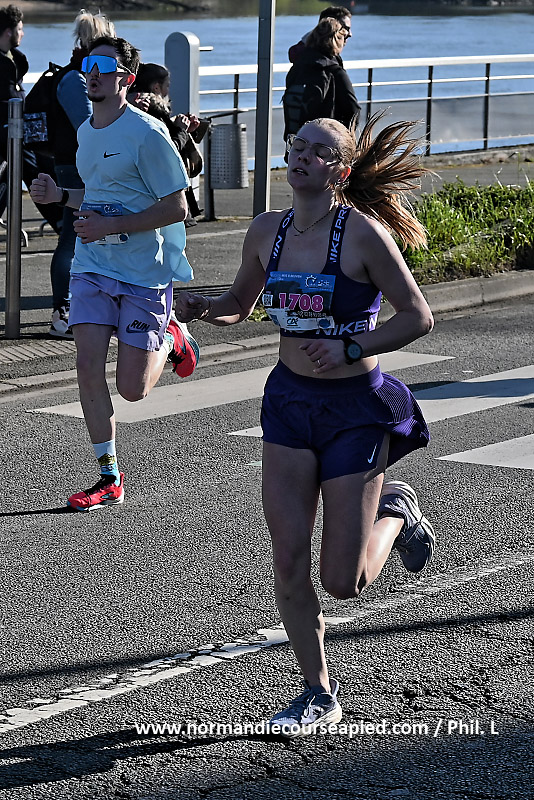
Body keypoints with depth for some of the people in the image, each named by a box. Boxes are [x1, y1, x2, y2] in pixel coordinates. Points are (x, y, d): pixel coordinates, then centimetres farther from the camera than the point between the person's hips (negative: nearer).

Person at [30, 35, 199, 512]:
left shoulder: (147, 134, -15)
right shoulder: (86, 132, 10)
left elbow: (176, 207, -16)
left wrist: (110, 226, -20)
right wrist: (60, 196, 6)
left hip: (145, 271, -6)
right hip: (93, 266, 6)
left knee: (132, 389, -4)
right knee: (88, 366, -7)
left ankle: (170, 340, 29)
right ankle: (109, 479, 4)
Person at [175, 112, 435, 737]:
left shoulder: (362, 232, -15)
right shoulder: (267, 233, 1)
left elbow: (417, 316, -11)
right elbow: (240, 305, 17)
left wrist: (349, 348, -22)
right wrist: (202, 308, -4)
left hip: (357, 406, -4)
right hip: (289, 401, 5)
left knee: (344, 582, -3)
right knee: (288, 563, -1)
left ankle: (395, 511, 29)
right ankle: (319, 693, 16)